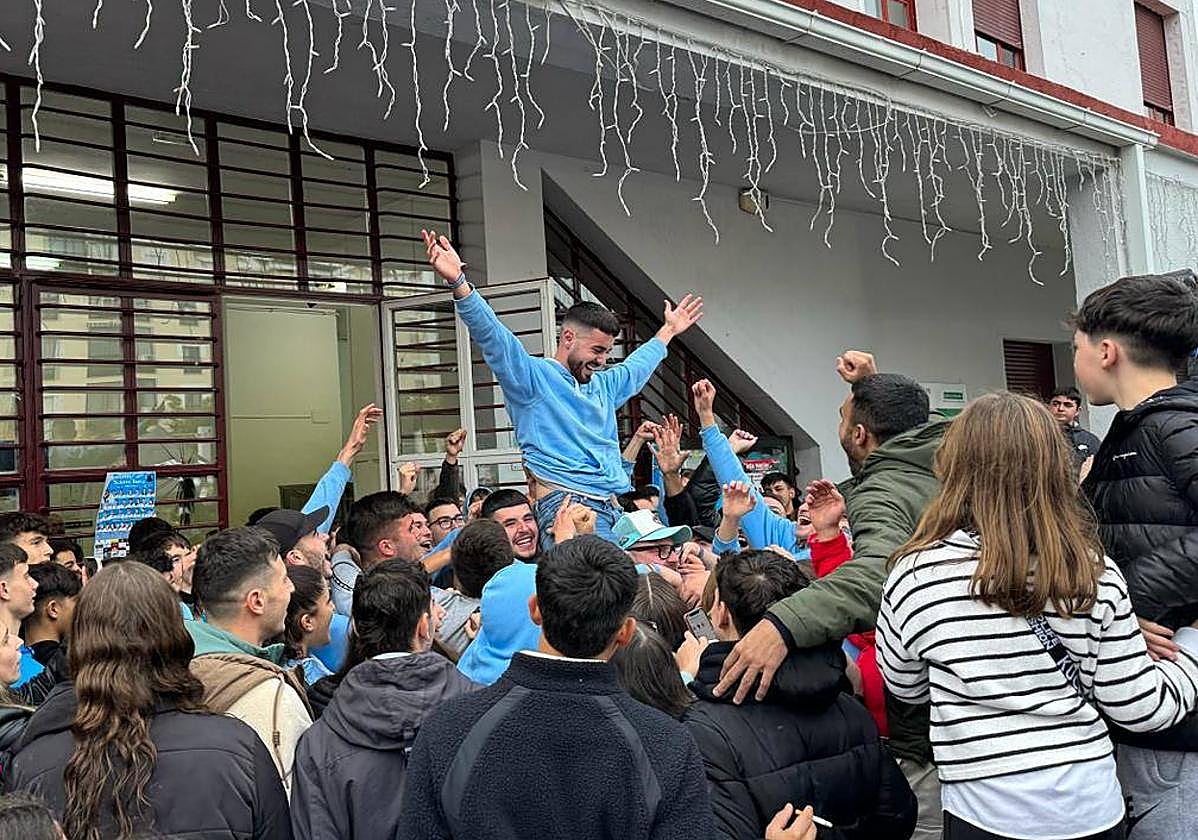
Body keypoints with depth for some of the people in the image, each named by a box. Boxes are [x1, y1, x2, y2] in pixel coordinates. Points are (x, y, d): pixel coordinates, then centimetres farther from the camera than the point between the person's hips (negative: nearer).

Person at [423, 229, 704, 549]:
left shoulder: (603, 385, 29)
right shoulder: (534, 376, 3)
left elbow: (636, 366, 49)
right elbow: (493, 336, -11)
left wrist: (669, 330, 59)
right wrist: (458, 283, -24)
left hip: (617, 509, 8)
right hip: (566, 505, -8)